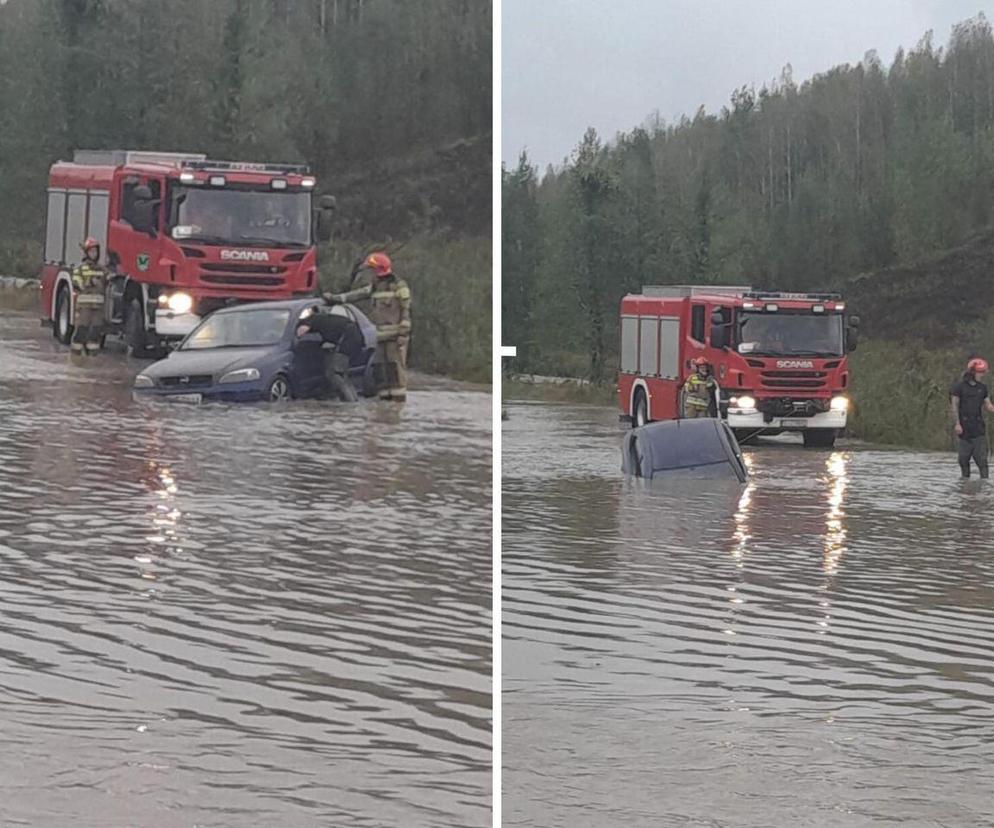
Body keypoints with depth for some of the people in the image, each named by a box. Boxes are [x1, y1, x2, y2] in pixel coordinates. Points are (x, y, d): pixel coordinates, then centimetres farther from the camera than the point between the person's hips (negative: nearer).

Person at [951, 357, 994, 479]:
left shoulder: (982, 388, 9)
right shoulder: (959, 387, -3)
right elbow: (955, 406, -6)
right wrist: (957, 424, -14)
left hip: (978, 427, 3)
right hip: (965, 428, -3)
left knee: (981, 455, -6)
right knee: (964, 457, 2)